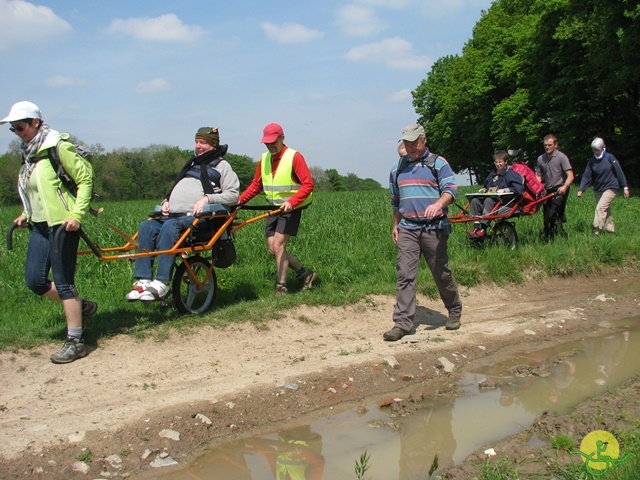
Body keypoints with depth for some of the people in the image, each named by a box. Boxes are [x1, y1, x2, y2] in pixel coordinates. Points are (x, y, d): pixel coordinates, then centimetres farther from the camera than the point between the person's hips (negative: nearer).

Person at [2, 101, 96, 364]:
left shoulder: (58, 148, -12)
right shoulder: (28, 154, 13)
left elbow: (85, 178, -12)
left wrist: (76, 215, -19)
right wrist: (27, 214, 14)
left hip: (63, 225, -9)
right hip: (40, 225, 9)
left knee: (63, 283, -5)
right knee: (34, 280, 7)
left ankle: (75, 342, 5)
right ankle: (82, 306, 26)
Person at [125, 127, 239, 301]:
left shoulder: (221, 165, 11)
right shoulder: (192, 164, 33)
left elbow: (233, 195, -2)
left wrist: (207, 198, -15)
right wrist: (166, 201, 17)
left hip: (196, 217, -7)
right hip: (173, 215, 7)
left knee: (170, 226, -37)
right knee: (147, 227, -22)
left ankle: (162, 284, -39)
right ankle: (143, 281, -27)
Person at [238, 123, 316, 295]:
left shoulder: (294, 157, -12)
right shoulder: (264, 159, 7)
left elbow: (308, 184, -18)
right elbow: (256, 185, 11)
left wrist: (291, 202, -29)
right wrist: (240, 200, -3)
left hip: (291, 210, -7)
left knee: (278, 245, -14)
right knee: (273, 249, 4)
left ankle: (281, 287, -5)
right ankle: (305, 273, 20)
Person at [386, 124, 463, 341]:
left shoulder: (438, 163, 1)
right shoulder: (398, 168, 15)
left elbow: (450, 189, -11)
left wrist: (439, 204, -31)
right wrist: (396, 225, 21)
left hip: (434, 228, -3)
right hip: (407, 228, 3)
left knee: (441, 273, 6)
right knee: (405, 275, -6)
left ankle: (454, 311, 29)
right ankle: (403, 323, -7)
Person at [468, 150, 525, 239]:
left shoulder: (511, 174, -2)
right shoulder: (493, 174, 21)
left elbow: (519, 188, -15)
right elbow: (487, 185, 37)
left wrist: (504, 190, -20)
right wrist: (484, 189, 13)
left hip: (504, 201, -7)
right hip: (491, 197, 7)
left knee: (488, 201, -36)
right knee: (475, 201, -17)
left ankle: (483, 229, -39)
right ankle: (476, 228, -25)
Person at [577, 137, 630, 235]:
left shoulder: (609, 157, -8)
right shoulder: (592, 161, 3)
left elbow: (619, 172, -5)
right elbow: (587, 176, -1)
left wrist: (625, 187, -5)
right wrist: (581, 189, -13)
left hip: (610, 188, -5)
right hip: (597, 190, 5)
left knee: (600, 208, -19)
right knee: (605, 210, 12)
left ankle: (596, 230, -23)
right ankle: (610, 229, 24)